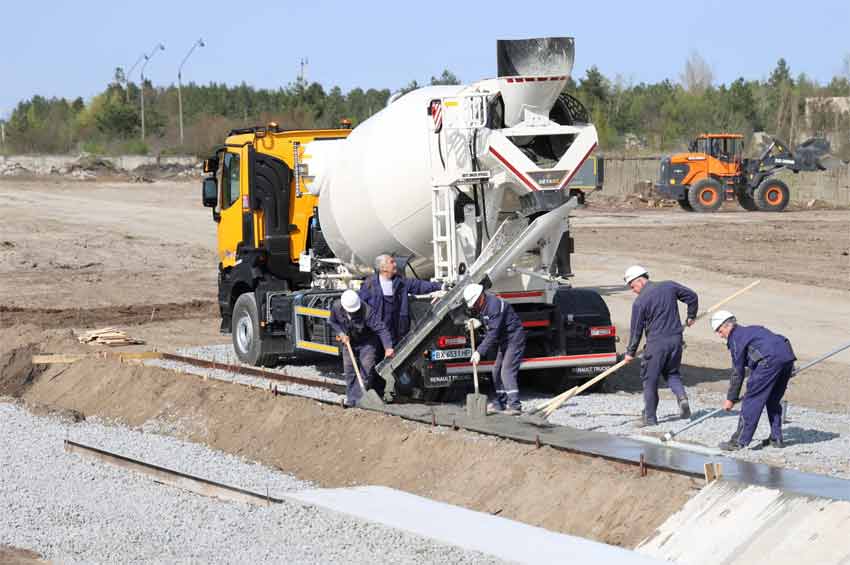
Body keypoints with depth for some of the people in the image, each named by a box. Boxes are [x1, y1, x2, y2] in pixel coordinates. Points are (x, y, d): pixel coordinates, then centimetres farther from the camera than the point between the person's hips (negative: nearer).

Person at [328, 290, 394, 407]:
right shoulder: (336, 307, -22)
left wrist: (388, 347, -46)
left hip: (367, 342, -4)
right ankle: (351, 398, 17)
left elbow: (381, 329, -37)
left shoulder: (367, 311, -35)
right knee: (349, 369, 6)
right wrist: (341, 333, -15)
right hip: (348, 341, 4)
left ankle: (360, 399, -3)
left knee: (366, 370, -8)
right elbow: (332, 322, 0)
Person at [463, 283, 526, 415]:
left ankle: (515, 405, -22)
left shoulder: (494, 305, -25)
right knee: (497, 371, 13)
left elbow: (493, 333, -30)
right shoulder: (482, 306, 7)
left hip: (514, 339, -10)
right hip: (504, 341, 10)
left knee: (507, 371, -18)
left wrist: (479, 352, -30)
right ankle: (500, 403, 22)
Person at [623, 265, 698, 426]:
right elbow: (692, 296, 10)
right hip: (676, 339, 5)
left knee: (650, 379, 8)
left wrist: (631, 352, 8)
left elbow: (636, 329, -4)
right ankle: (681, 396, -5)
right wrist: (691, 316, 26)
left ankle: (649, 417, 12)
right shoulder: (669, 286, 4)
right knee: (672, 372, 23)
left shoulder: (640, 302, -9)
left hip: (656, 343, -5)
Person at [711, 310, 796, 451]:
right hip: (788, 355, 9)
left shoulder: (736, 338, 5)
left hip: (771, 359, -9)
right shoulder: (752, 330, 31)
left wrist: (731, 399, 11)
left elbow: (738, 372, 4)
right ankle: (776, 438, 24)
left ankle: (740, 441, -3)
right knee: (773, 400, 22)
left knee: (752, 399, -2)